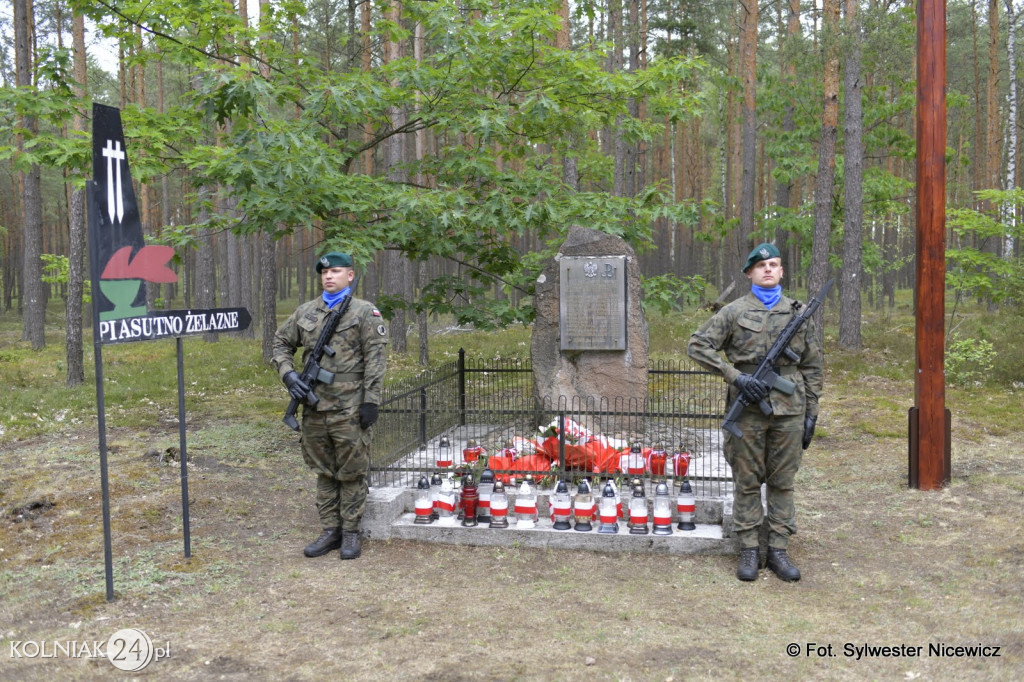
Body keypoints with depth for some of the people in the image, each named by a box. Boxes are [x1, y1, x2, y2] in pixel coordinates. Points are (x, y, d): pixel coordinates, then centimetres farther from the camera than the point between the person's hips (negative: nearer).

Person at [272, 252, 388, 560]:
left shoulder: (365, 312, -2)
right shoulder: (305, 312, 12)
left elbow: (375, 359, -7)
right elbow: (281, 343, 21)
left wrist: (371, 400, -13)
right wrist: (288, 374, 3)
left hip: (349, 410, -5)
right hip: (314, 408, 5)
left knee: (351, 473, 4)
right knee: (324, 472, 13)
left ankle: (351, 532, 15)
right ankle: (330, 530, 24)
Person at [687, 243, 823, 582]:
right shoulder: (734, 311, 1)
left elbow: (812, 366, 13)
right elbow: (697, 345, -4)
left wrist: (811, 413, 8)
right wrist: (736, 377, -12)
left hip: (789, 409, 2)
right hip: (748, 408, -2)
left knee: (783, 481, 8)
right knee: (747, 481, 5)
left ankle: (778, 550, 18)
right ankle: (749, 551, 15)